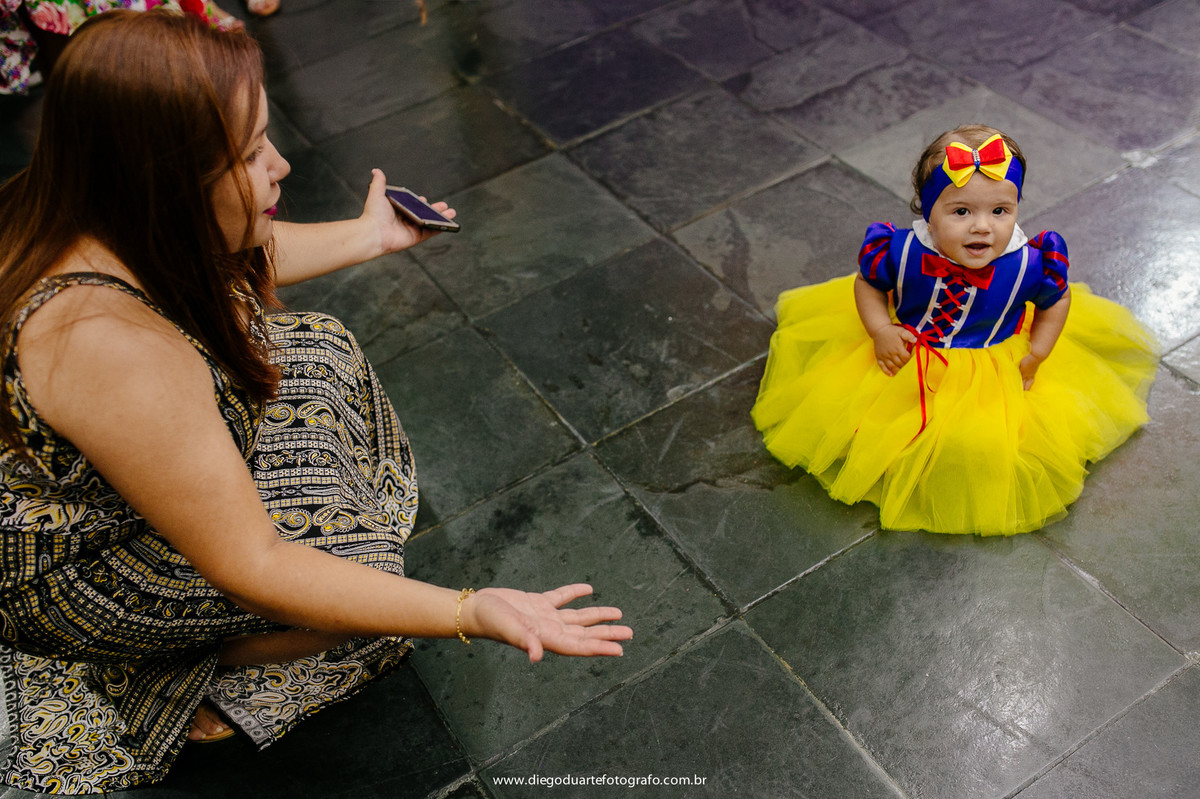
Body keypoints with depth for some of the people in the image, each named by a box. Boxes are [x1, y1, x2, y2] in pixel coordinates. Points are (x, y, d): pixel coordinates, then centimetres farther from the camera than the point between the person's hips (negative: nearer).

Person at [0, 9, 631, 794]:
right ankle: (170, 689, 5)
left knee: (321, 351, 9)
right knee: (364, 565, -11)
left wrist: (371, 234, 16)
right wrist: (473, 613, -41)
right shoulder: (112, 352, -42)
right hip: (71, 569, -8)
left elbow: (242, 263, 8)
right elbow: (250, 570, -36)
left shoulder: (106, 211, -16)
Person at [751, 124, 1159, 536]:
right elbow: (866, 283, -6)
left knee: (983, 447, -9)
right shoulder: (902, 253, -27)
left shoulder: (1027, 265, -25)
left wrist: (1036, 356, -8)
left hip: (994, 369, -1)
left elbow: (1058, 299, -2)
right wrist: (881, 332, -19)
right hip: (906, 357, 1)